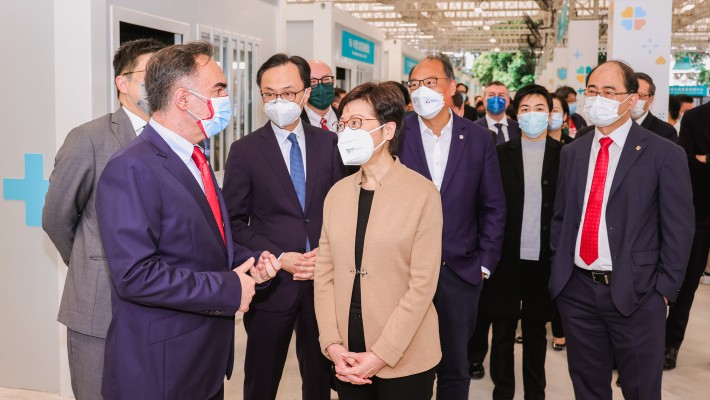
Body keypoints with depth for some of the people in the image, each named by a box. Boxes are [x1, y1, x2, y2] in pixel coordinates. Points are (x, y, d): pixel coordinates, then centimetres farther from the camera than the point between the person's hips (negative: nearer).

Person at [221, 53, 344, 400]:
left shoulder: (329, 143, 3)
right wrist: (278, 257, -14)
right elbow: (235, 222, -3)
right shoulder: (244, 150, -3)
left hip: (324, 278, 2)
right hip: (272, 283, -1)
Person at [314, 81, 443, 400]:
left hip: (404, 360, -4)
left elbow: (422, 284, -12)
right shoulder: (338, 193, 5)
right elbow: (325, 273, 4)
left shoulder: (422, 193, -9)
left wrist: (381, 354, -15)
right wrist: (332, 344, -6)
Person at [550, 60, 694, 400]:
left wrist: (664, 288, -8)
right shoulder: (572, 152, 8)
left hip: (635, 294, -4)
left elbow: (678, 229, -6)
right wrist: (558, 267, 5)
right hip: (576, 290, 4)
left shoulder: (664, 154, -6)